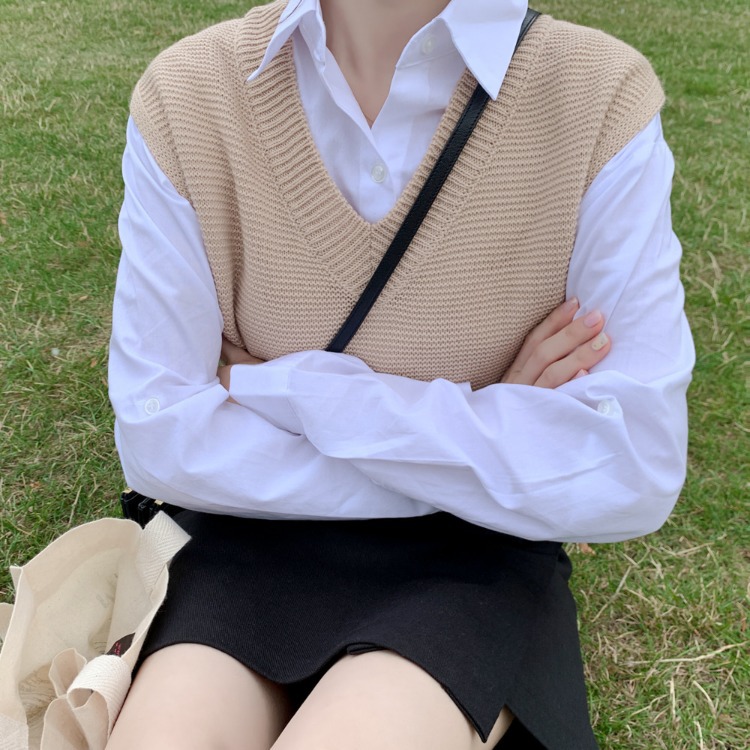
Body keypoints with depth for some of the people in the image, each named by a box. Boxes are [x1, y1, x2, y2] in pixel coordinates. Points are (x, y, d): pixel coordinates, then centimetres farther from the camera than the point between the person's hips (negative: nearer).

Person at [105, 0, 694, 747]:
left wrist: (287, 391, -17)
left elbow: (634, 475, -16)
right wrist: (474, 432, -13)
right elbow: (157, 436, -9)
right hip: (258, 535, 1)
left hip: (471, 554, 0)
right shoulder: (183, 100, -7)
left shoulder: (602, 102, -11)